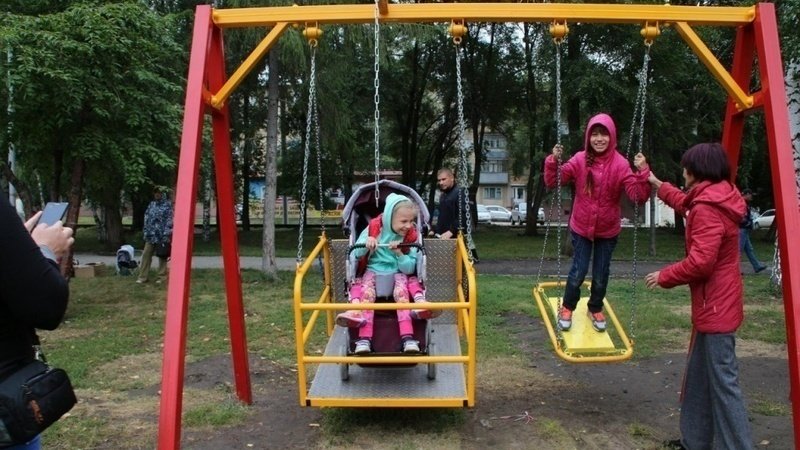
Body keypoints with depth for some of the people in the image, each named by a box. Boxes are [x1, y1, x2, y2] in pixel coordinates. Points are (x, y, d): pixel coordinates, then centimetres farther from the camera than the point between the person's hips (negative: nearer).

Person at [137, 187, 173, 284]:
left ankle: (161, 277, 11)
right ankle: (143, 277, 5)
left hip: (162, 235, -5)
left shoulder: (167, 205, -1)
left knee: (162, 256, 4)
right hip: (151, 235, 5)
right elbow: (146, 219, 15)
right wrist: (146, 232, 7)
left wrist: (166, 234, -15)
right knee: (146, 255, 1)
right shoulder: (151, 205, 14)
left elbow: (169, 220, -8)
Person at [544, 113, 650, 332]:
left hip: (608, 231, 0)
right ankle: (567, 308, 26)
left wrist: (643, 172, -36)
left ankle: (596, 309, 38)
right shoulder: (579, 160, -11)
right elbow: (553, 183, -11)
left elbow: (638, 196, -20)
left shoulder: (620, 164, -14)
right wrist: (554, 161, -27)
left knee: (601, 275, 11)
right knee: (579, 271, 0)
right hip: (581, 227, 0)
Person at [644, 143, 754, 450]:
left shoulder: (707, 208, -20)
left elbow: (700, 262, -26)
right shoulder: (716, 198, 10)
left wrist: (664, 276, -12)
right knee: (699, 377, 17)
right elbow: (687, 205, 32)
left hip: (715, 306, -11)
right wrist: (657, 185, 38)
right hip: (715, 304, 11)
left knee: (723, 382, -6)